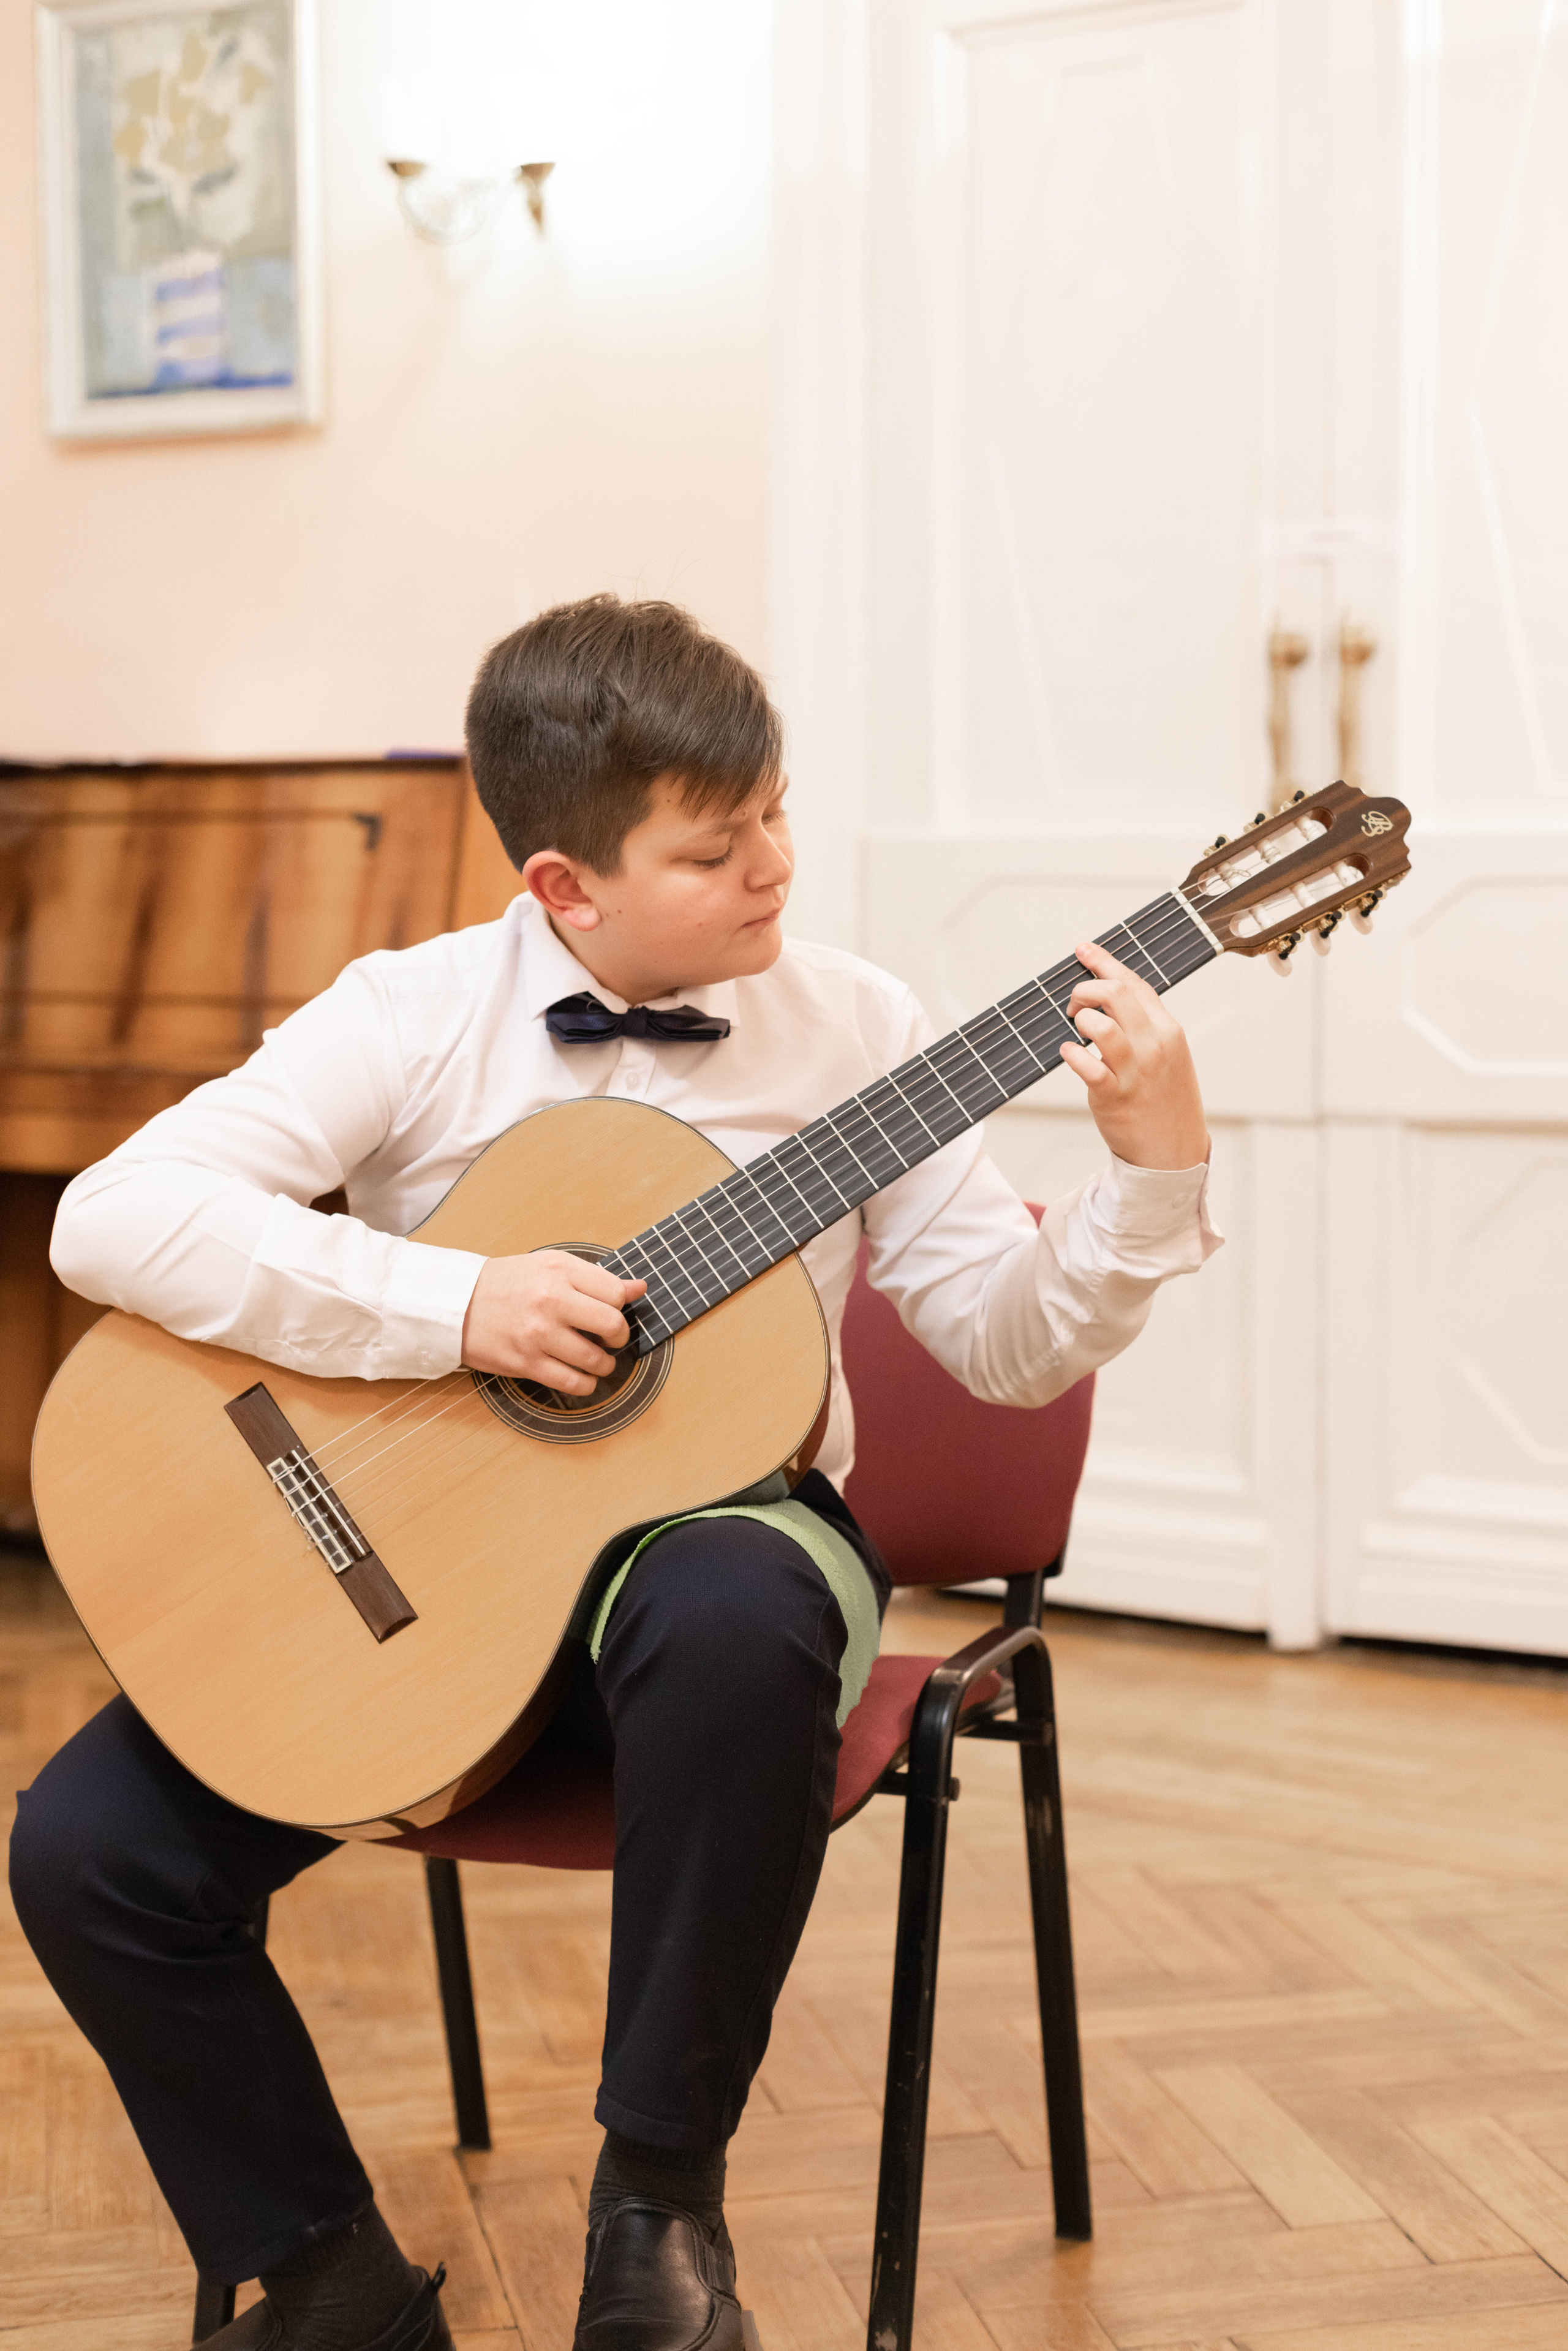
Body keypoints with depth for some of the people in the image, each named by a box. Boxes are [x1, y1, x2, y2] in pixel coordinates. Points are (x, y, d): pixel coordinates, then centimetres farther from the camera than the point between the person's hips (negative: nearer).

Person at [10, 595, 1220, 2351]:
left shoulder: (850, 1028, 0)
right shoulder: (418, 1016, -6)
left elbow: (1012, 1344, -1)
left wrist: (1153, 1166, -18)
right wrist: (458, 1308, -24)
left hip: (703, 1510, 0)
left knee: (737, 1613, -39)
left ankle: (659, 2203, -16)